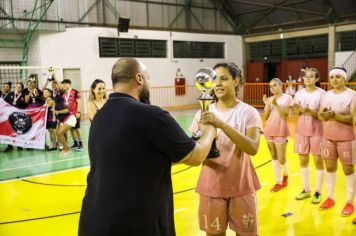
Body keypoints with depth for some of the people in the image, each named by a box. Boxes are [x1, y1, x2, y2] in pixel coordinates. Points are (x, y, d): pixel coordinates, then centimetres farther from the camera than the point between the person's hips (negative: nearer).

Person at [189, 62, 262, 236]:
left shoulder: (248, 112, -8)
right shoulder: (203, 114, 0)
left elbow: (252, 148, -22)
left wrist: (222, 124, -32)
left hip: (241, 187, -1)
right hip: (211, 186, 2)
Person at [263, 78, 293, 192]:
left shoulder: (287, 98, -6)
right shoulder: (269, 99, 7)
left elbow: (285, 116, -13)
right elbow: (265, 117, 3)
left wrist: (276, 104, -21)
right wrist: (267, 105, -10)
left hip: (281, 132, -5)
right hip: (269, 131, 5)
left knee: (281, 159, 1)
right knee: (274, 157, 9)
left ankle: (285, 176, 31)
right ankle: (278, 182, 18)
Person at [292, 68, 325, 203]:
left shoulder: (321, 93, -7)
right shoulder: (299, 93, 6)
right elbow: (294, 112, 7)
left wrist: (310, 111, -25)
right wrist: (299, 110, -14)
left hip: (317, 130, -4)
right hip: (301, 130, 4)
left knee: (318, 161, 0)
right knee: (303, 160, 9)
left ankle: (318, 192, 9)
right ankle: (306, 190, 21)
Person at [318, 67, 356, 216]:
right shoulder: (327, 95, 8)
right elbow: (320, 115, 8)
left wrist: (334, 115, -26)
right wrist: (323, 114, -15)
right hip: (328, 137, 5)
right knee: (330, 168, 12)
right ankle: (330, 198, 24)